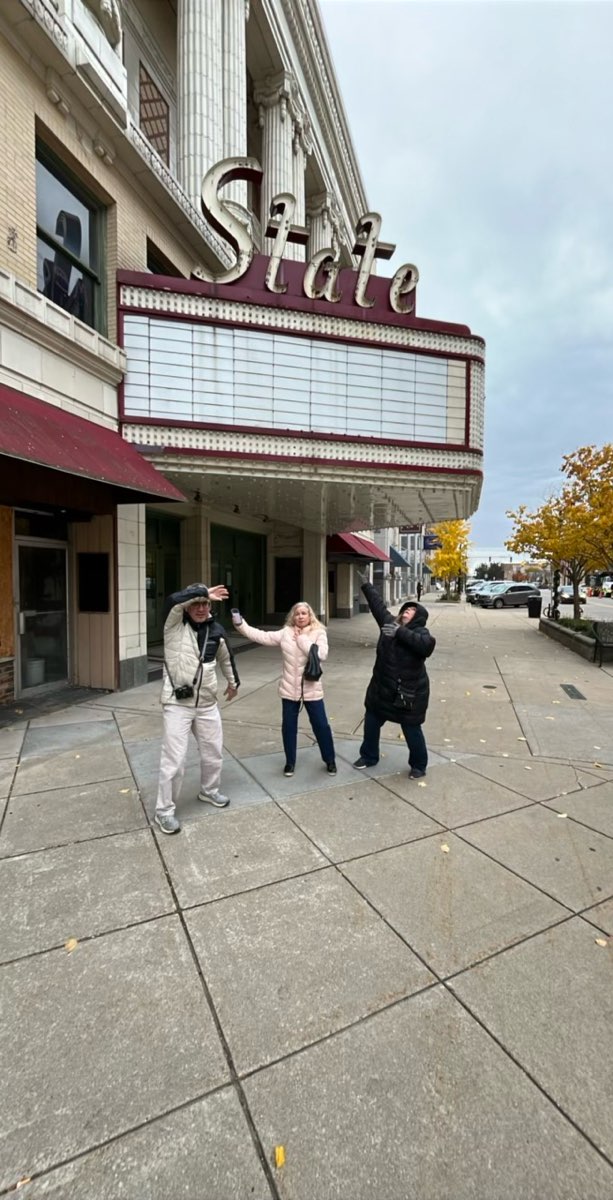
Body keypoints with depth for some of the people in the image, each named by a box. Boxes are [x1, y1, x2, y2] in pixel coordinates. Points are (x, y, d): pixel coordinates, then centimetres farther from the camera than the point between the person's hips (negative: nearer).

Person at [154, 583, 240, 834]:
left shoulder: (216, 630, 0)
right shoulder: (175, 624, -10)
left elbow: (225, 658, 18)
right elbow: (174, 599, -34)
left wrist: (233, 682, 29)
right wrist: (204, 591, -25)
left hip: (207, 703, 5)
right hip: (178, 703, -5)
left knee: (213, 752, 18)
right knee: (174, 759, -2)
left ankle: (209, 791, 43)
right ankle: (164, 811, 19)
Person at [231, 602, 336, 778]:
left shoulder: (319, 633, -7)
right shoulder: (286, 633, 0)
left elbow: (322, 655, -22)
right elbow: (262, 636, -7)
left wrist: (302, 639, -18)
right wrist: (240, 625, -15)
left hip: (311, 689, -2)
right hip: (290, 689, 2)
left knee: (321, 725, 8)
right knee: (288, 726, 12)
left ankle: (330, 760, 29)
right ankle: (290, 761, 32)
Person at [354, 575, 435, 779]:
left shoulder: (421, 633, -14)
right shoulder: (389, 623, 1)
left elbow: (427, 645, -36)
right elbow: (378, 605, 13)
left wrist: (400, 632, -38)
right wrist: (365, 585, 19)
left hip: (409, 692, -6)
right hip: (381, 687, 6)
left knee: (412, 731, 8)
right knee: (371, 723, 18)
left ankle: (419, 765, 31)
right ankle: (369, 756, 40)